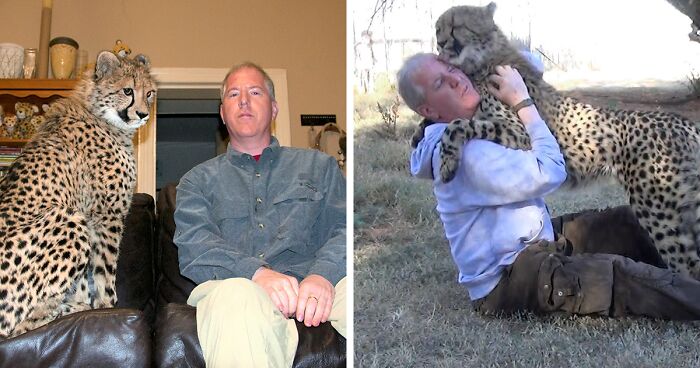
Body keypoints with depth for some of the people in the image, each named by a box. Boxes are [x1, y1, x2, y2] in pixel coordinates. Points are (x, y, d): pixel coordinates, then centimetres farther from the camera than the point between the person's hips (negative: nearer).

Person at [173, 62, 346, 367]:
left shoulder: (318, 165, 25)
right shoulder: (199, 180, 23)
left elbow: (345, 226, 9)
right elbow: (192, 244, 4)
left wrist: (324, 274, -16)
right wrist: (256, 272, -17)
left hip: (317, 286, 0)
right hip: (238, 285, 0)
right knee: (237, 299, -39)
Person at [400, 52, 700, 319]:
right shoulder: (463, 150, -24)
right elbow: (550, 173, -24)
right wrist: (522, 101, -16)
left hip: (523, 253, 11)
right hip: (506, 281, -11)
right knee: (619, 277, -24)